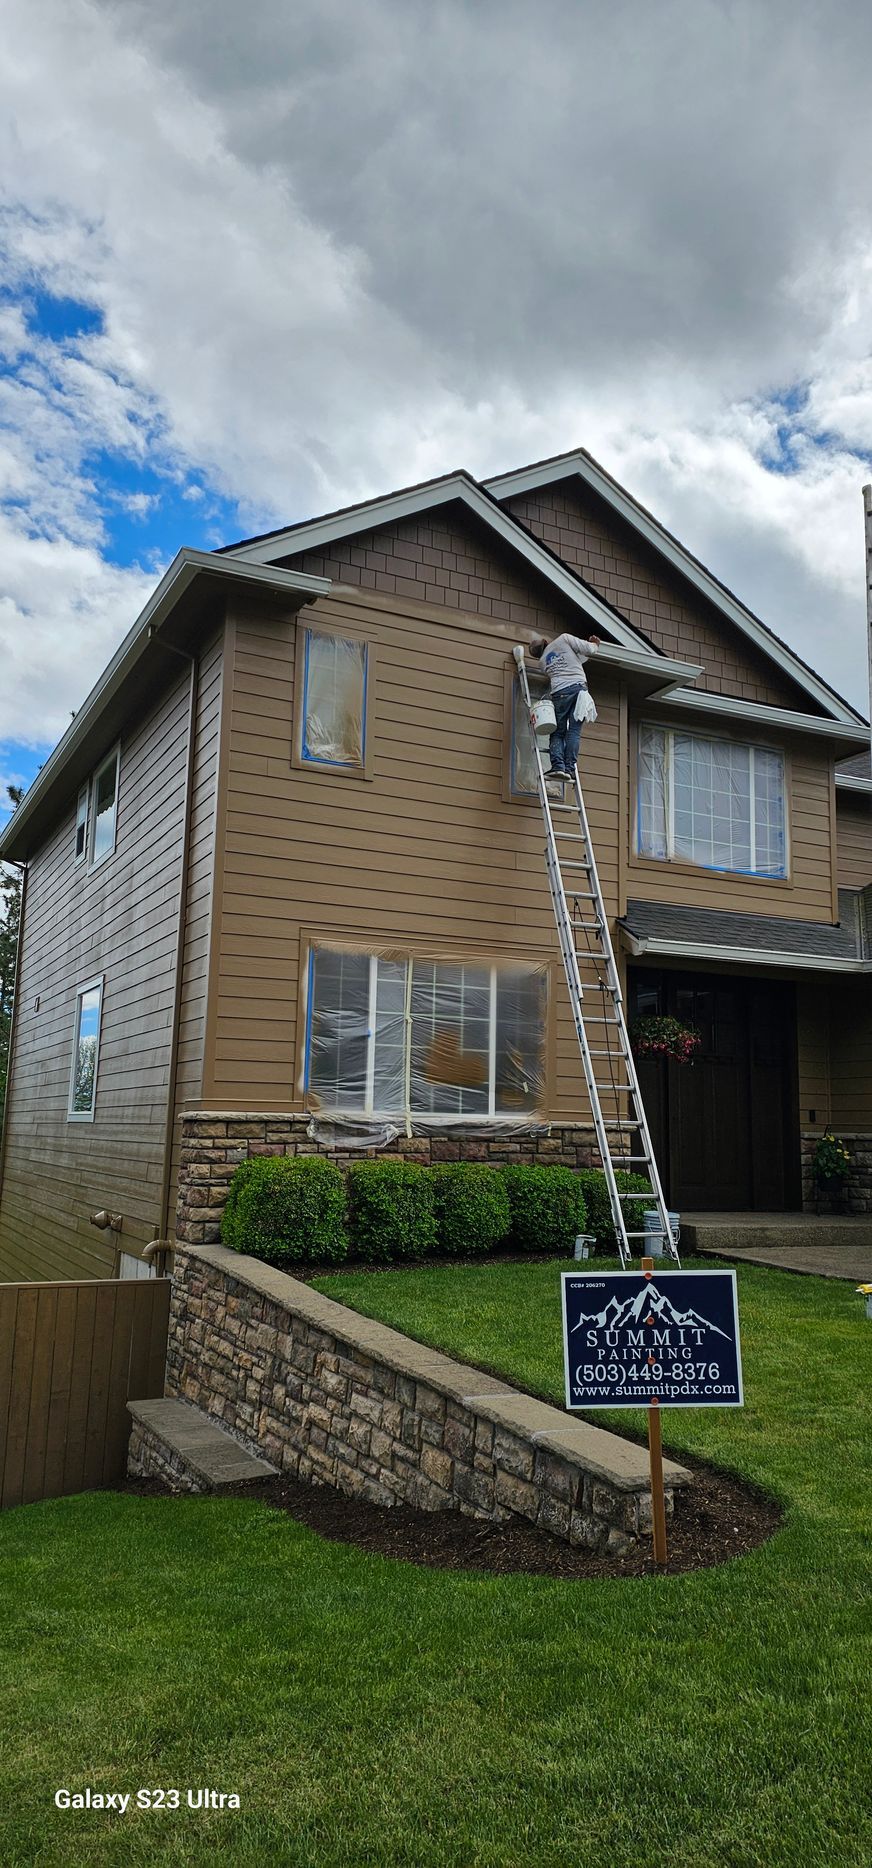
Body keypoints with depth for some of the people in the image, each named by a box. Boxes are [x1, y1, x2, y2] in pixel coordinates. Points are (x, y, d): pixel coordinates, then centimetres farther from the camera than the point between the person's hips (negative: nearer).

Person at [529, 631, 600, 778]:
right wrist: (594, 645, 26)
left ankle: (557, 766, -15)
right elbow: (588, 650, 5)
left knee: (558, 732, 4)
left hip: (559, 692, 2)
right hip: (578, 686, -2)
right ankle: (568, 768, -12)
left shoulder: (543, 660, 23)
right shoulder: (564, 639, 12)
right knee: (574, 731, -4)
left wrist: (587, 655, 37)